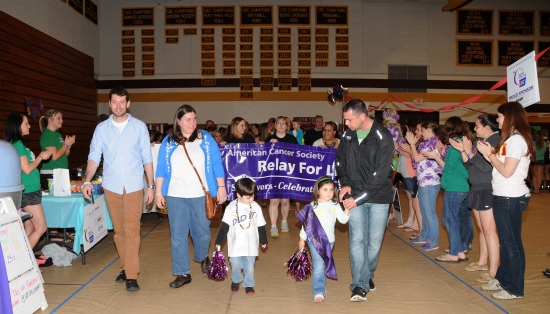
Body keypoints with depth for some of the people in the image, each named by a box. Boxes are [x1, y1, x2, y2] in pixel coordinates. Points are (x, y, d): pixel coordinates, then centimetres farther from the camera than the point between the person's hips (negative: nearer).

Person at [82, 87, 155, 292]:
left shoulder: (139, 127, 1)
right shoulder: (102, 128, 5)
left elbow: (147, 158, 3)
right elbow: (94, 156, 0)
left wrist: (151, 185, 0)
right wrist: (87, 181, -15)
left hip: (134, 186, -2)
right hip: (111, 186, 2)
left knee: (131, 230, -6)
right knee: (119, 230, 11)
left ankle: (131, 276, -3)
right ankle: (125, 267, 25)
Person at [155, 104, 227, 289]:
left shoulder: (205, 138, 3)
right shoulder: (168, 142, 6)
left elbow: (216, 164, 1)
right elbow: (161, 168, 8)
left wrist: (221, 187, -4)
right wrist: (158, 192, 4)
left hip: (200, 195, -1)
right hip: (175, 196, 1)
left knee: (202, 231, 8)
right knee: (178, 235, 3)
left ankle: (202, 257, 39)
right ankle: (182, 273, 14)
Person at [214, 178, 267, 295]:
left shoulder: (256, 207, -3)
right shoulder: (231, 207, -7)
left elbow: (261, 226, 7)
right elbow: (225, 226, -2)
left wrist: (264, 240, 14)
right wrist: (219, 242, -1)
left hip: (251, 244, 1)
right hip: (235, 245, -1)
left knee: (249, 266, 7)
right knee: (235, 265, 6)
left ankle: (248, 284, 29)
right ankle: (236, 281, 34)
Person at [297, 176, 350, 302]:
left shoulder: (335, 205, 2)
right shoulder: (312, 206, -6)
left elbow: (343, 220, -4)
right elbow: (306, 223, 0)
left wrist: (347, 209, -20)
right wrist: (302, 239, 4)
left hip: (329, 240, 3)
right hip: (315, 240, -3)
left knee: (324, 265, 15)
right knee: (319, 266, -9)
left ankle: (321, 286, 31)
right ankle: (319, 292, -3)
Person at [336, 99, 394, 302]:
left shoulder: (383, 137, -15)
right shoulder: (347, 135, -1)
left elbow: (380, 174, -19)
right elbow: (340, 160, 13)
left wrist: (358, 198, -21)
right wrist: (345, 184, -4)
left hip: (379, 197, -2)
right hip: (355, 196, 2)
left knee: (374, 242, 9)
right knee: (357, 240, -3)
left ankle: (367, 275, 33)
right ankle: (360, 285, 4)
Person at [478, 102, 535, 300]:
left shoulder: (517, 140, -15)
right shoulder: (510, 139, 14)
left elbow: (507, 171, -20)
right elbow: (500, 165, 10)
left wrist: (490, 154, -10)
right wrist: (489, 154, 1)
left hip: (511, 198, -10)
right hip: (502, 196, 10)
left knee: (512, 243, -1)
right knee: (505, 242, 17)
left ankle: (515, 289, 9)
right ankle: (503, 279, 28)